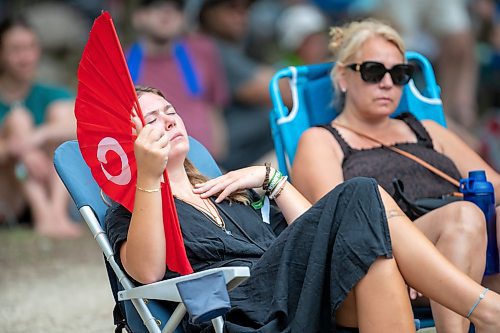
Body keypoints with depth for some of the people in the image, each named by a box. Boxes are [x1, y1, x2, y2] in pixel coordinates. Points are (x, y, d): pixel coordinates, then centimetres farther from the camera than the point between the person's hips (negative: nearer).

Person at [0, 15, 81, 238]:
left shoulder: (49, 97, 6)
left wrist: (40, 135, -34)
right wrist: (18, 150, -37)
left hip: (46, 191, 3)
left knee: (61, 109, -12)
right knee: (18, 117, -19)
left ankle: (57, 212, -31)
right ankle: (44, 218, -37)